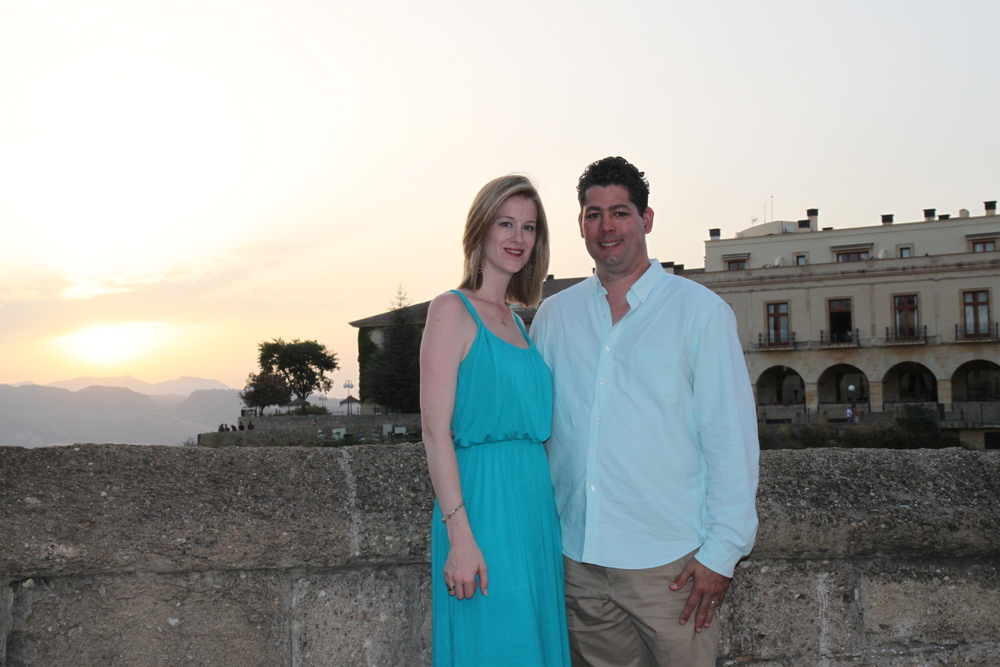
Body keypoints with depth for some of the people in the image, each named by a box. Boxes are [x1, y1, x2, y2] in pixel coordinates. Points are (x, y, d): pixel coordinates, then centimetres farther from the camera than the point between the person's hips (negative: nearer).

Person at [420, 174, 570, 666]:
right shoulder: (452, 310, -6)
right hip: (482, 501, -7)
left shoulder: (518, 322, 16)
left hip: (533, 503, 7)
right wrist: (460, 536, -19)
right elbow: (435, 430, -13)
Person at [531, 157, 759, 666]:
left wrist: (722, 551, -9)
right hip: (577, 560, 3)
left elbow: (732, 438, -4)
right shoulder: (554, 315, 9)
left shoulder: (700, 311, -1)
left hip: (670, 564, -3)